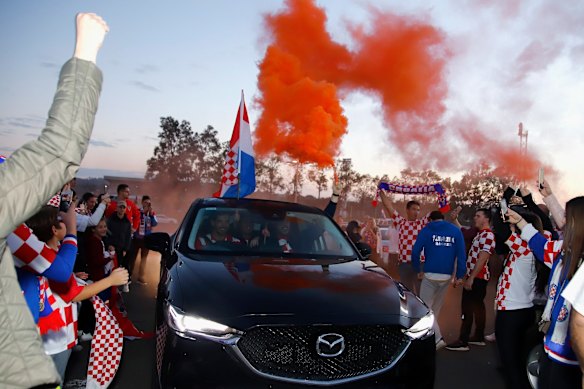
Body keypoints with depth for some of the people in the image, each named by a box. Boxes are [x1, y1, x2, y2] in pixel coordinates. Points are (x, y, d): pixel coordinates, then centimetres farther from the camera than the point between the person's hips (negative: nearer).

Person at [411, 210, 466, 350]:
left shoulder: (426, 230, 2)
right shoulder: (455, 231, 9)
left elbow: (415, 251, -6)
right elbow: (461, 254, 2)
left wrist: (418, 270, 5)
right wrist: (460, 275, 2)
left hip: (430, 274, -4)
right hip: (447, 276, 4)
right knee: (436, 307, 20)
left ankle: (437, 338, -11)